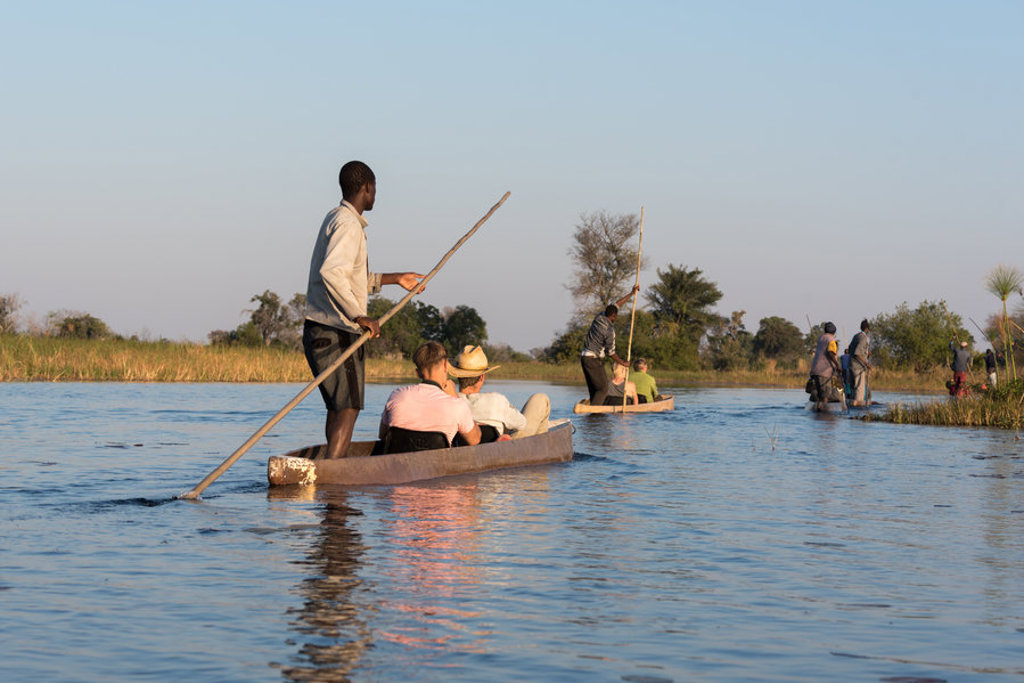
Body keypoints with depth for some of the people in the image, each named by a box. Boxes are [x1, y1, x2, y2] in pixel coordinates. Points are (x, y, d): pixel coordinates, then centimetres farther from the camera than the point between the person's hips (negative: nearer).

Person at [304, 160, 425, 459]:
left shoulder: (336, 219, 19)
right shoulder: (348, 224, -13)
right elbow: (331, 273, -29)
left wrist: (394, 278, 33)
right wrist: (359, 316, -30)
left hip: (319, 331, 10)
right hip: (336, 333, -10)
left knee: (338, 407, 14)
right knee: (348, 408, -10)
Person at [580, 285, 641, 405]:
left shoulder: (599, 317, 5)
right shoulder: (609, 331, -17)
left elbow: (616, 304, 17)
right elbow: (610, 352, -10)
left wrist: (632, 293, 21)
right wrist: (623, 363, 4)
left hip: (584, 358, 9)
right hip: (594, 360, -9)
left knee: (593, 390, 10)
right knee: (603, 389, -6)